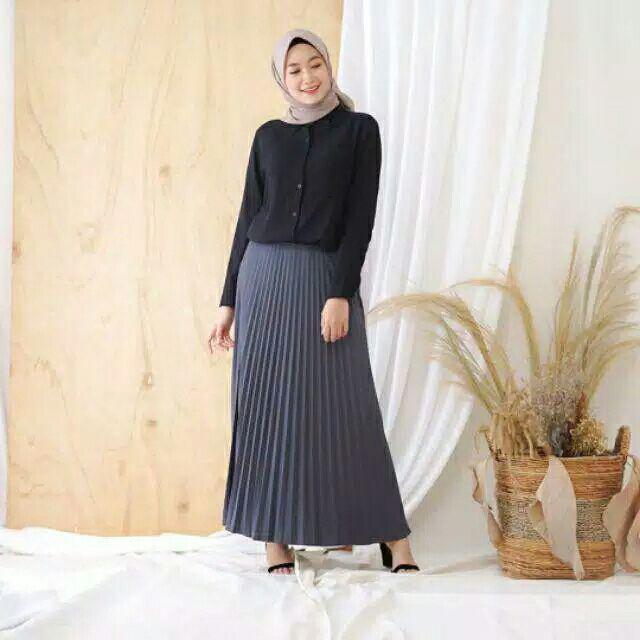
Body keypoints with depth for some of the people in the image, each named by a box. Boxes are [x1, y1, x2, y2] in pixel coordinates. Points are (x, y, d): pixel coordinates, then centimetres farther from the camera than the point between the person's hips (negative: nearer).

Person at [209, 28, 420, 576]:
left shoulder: (359, 129, 3)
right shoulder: (268, 136, 11)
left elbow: (361, 216, -5)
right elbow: (248, 219, 12)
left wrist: (341, 294, -15)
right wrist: (229, 301, 8)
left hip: (326, 278, -3)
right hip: (264, 278, 3)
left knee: (345, 409, -4)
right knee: (266, 407, 1)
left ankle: (396, 542, 5)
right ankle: (276, 545, 8)